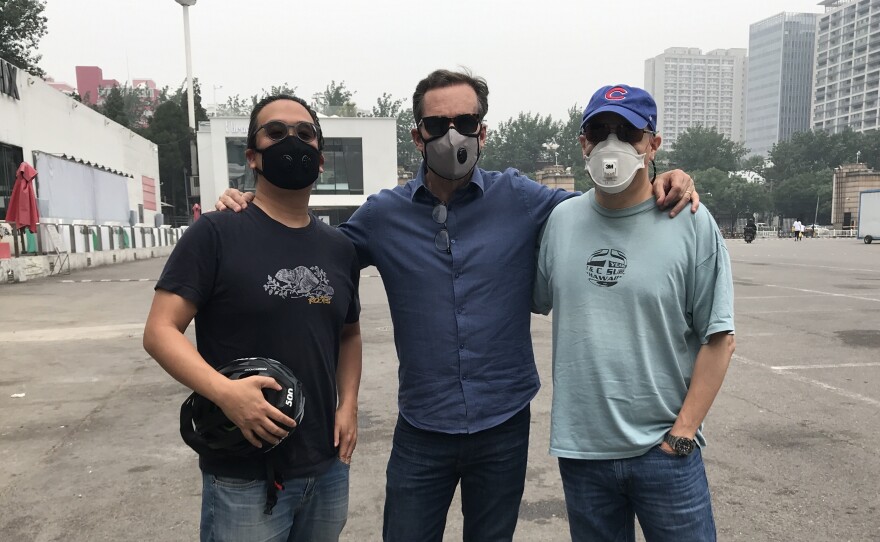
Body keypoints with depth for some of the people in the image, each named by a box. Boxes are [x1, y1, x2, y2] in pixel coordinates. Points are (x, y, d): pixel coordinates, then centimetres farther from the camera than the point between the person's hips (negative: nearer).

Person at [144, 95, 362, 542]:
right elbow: (160, 331, -12)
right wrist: (226, 392, -27)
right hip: (243, 476, -5)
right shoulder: (215, 234, -9)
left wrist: (349, 405, 3)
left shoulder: (339, 248, 7)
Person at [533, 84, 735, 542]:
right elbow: (535, 302, 11)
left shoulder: (692, 223, -7)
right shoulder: (561, 220, 1)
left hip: (664, 449, -2)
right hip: (579, 449, 3)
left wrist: (682, 433, -8)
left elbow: (718, 338, -6)